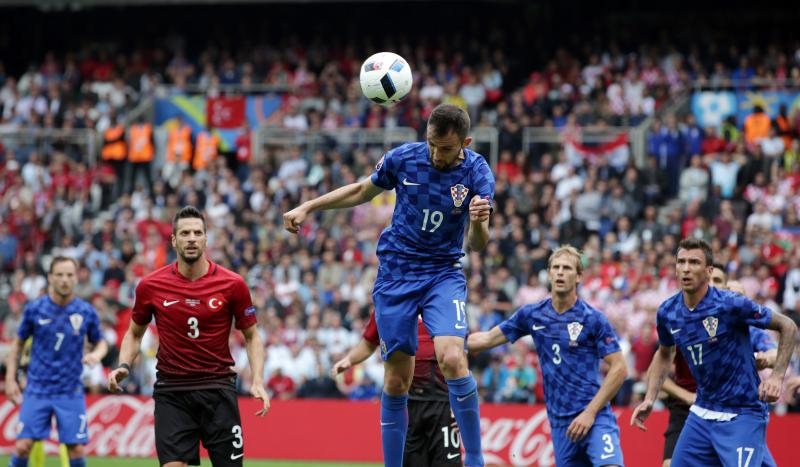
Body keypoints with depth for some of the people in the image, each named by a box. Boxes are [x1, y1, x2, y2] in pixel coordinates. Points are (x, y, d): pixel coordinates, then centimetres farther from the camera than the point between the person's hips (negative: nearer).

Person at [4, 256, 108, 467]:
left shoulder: (87, 312, -2)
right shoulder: (34, 309, -3)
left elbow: (100, 342, 12)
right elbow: (18, 343, 8)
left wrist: (97, 353, -12)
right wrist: (10, 379, 2)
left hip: (71, 392, 0)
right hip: (37, 390, 0)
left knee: (76, 449, -3)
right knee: (23, 446, -9)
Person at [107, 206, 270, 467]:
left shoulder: (232, 284, -4)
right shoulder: (151, 286, -1)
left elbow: (251, 336, 6)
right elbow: (134, 333, 15)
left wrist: (258, 381, -7)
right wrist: (124, 366, -3)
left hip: (218, 388, 0)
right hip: (171, 391, 0)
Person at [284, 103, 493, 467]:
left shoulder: (477, 173, -12)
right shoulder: (403, 159, -8)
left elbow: (477, 244, -14)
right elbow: (362, 191, 12)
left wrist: (478, 222, -37)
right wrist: (307, 207, 7)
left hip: (443, 274, -2)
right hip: (395, 273, 2)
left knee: (452, 359, -24)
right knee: (397, 380, 1)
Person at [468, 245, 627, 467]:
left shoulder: (593, 319, -6)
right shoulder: (532, 315, 6)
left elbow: (619, 369, -7)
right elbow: (489, 338, 18)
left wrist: (590, 413, -12)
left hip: (594, 417, -5)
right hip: (559, 422, 5)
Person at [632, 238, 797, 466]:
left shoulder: (731, 304, -17)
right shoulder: (667, 312, 0)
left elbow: (788, 327, -8)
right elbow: (664, 354, 21)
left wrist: (777, 376, -19)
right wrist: (649, 399, 12)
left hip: (741, 416, -6)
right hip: (701, 414, 6)